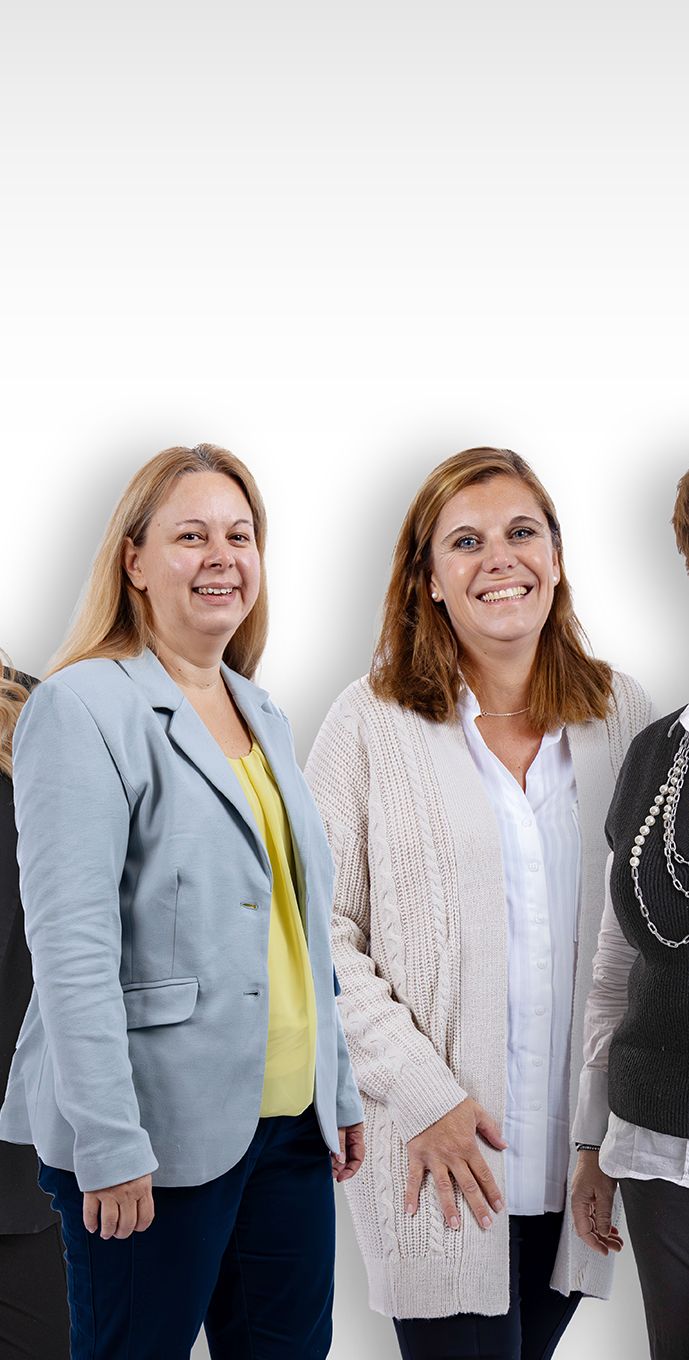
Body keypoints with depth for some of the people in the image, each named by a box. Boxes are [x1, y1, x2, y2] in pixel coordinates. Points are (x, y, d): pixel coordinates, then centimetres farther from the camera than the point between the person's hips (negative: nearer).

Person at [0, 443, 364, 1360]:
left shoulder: (262, 716, 15)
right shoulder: (84, 707, -9)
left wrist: (341, 1092, 15)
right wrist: (109, 1146, -20)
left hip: (290, 1122, 7)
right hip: (161, 1136, -7)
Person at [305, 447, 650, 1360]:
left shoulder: (623, 716, 6)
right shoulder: (373, 723, -4)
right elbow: (318, 931, -6)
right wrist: (418, 1093, -12)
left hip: (579, 1154, 3)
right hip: (439, 1152, -3)